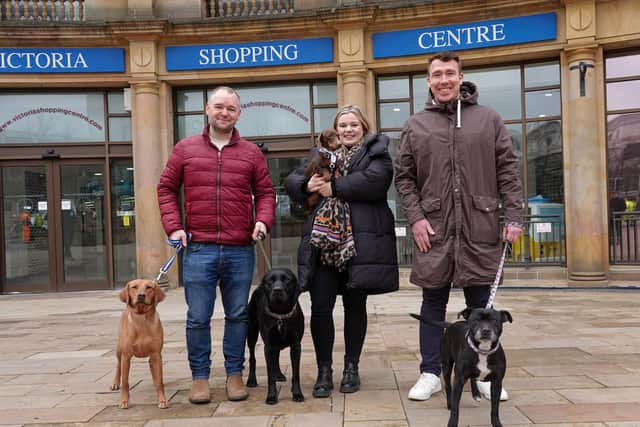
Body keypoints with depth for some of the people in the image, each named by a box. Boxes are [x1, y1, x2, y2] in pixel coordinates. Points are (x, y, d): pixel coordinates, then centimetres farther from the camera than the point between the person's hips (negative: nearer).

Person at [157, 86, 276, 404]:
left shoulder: (251, 152, 9)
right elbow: (166, 189, 9)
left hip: (240, 251, 1)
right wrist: (173, 227, -2)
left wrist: (263, 221, -6)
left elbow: (265, 192, 12)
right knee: (198, 318, 5)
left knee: (237, 315, 9)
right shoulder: (185, 149, 8)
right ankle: (200, 375, 20)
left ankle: (234, 373, 23)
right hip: (198, 249, -1)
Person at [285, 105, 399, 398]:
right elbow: (292, 181, 13)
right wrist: (307, 185, -10)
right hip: (323, 241, 3)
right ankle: (324, 370, 13)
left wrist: (334, 188, -13)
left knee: (355, 306, 9)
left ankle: (351, 367, 24)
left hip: (359, 242, -3)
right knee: (320, 307, -1)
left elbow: (374, 180, -14)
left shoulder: (376, 152, 6)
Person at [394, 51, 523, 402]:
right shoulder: (415, 125, 8)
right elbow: (403, 177, 6)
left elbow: (508, 172, 5)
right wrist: (415, 217, -5)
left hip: (479, 228, 0)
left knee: (480, 303, 8)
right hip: (433, 228, 0)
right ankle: (430, 373, 18)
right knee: (433, 303, 7)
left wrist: (514, 216, -2)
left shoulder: (489, 119, 8)